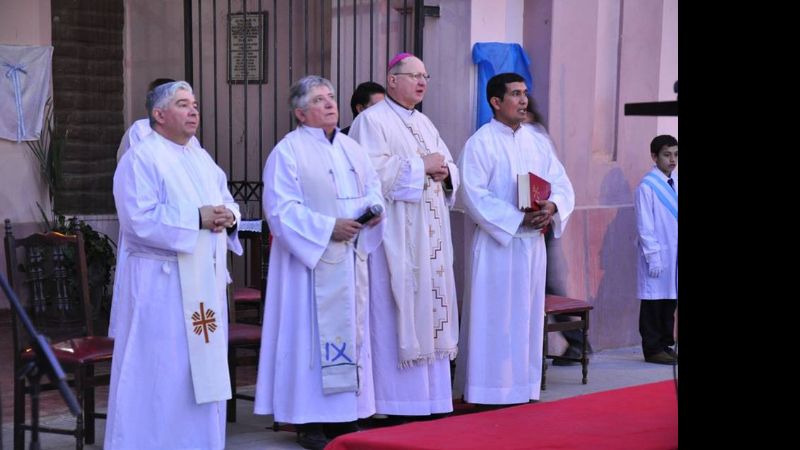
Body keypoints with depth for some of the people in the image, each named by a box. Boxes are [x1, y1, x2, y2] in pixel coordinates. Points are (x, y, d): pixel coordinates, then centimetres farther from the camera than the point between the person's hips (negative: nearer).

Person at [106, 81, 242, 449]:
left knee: (203, 370, 12)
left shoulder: (202, 159, 17)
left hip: (204, 283, 8)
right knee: (160, 374, -5)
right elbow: (140, 219, -20)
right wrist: (197, 218, -20)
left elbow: (227, 202, 18)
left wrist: (228, 217, -6)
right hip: (161, 284, -8)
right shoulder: (140, 159, -9)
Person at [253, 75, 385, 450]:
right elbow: (282, 208, -13)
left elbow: (373, 187, 18)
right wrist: (328, 227, -19)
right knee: (311, 332, -5)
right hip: (311, 259, -7)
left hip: (350, 258, 7)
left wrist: (373, 208, -5)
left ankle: (344, 415, 16)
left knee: (350, 329, 8)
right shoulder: (288, 151, -6)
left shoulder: (352, 149, 16)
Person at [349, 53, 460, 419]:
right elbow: (372, 170, -19)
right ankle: (398, 403, -4)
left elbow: (449, 166, 22)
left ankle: (430, 397, 13)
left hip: (430, 237, 8)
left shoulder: (424, 123, 20)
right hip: (396, 236, -8)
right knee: (399, 317, -8)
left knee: (430, 310, 8)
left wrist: (444, 171, -1)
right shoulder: (372, 121, -5)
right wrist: (420, 166, -14)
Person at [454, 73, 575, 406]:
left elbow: (563, 185, 9)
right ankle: (489, 393, 1)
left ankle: (525, 387, 17)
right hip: (496, 243, -6)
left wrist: (552, 206, -13)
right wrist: (518, 218, -19)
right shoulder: (480, 143, -5)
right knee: (494, 318, -4)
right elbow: (474, 195, -13)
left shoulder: (538, 143, 13)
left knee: (528, 314, 9)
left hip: (532, 242, 6)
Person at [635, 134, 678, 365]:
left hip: (674, 254, 6)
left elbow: (674, 218, 12)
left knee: (670, 300, 11)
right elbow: (644, 226, -10)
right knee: (654, 301, 1)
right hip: (657, 255, -6)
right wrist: (653, 257, -13)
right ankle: (653, 349, 9)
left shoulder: (675, 183, 8)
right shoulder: (647, 186, -10)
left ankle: (666, 345, 21)